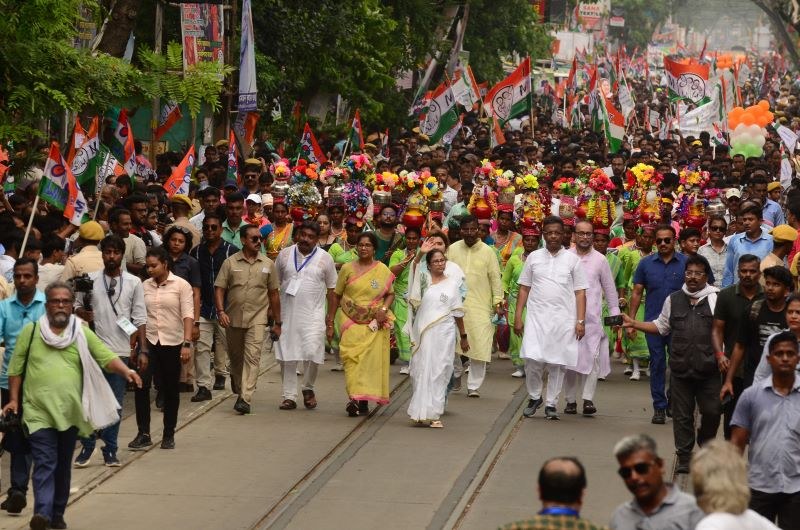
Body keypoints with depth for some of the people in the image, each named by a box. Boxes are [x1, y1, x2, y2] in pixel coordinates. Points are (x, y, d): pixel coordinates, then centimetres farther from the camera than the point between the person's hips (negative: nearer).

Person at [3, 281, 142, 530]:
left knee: (63, 467, 11)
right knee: (45, 463, -14)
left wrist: (125, 370, -18)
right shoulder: (31, 331, 4)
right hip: (39, 412, -3)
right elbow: (16, 368, 7)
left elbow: (106, 356, -1)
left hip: (70, 412, 3)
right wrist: (14, 399, 1)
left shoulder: (83, 333, 7)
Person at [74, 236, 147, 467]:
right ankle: (87, 446, 11)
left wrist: (143, 350, -2)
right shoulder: (90, 280, 3)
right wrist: (84, 314, -11)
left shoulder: (133, 283, 3)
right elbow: (76, 305, 11)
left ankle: (110, 450, 13)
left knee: (115, 402, 5)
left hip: (121, 350, 0)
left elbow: (139, 319, 3)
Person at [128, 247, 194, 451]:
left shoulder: (181, 285, -2)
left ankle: (169, 435, 17)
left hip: (172, 343, -2)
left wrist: (187, 343, -16)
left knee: (170, 389, 6)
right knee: (141, 385, -10)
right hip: (148, 341, 2)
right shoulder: (145, 286, 8)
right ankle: (143, 434, -5)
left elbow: (188, 315, -7)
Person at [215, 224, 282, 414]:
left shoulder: (268, 264, 6)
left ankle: (245, 399, -18)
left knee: (252, 357, -13)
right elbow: (219, 288, 2)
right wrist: (221, 311, -13)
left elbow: (274, 294, 10)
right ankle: (238, 388, 38)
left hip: (257, 319, -1)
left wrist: (277, 322, 10)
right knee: (235, 357, 14)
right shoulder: (230, 263, 2)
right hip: (233, 318, 1)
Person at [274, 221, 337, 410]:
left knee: (311, 352, -14)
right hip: (287, 314, 2)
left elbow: (331, 290, 6)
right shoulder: (285, 255, 6)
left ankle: (308, 388, 10)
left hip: (313, 314, -2)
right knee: (287, 356, 1)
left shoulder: (325, 258, 3)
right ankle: (289, 396, 11)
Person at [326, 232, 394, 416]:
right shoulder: (348, 268, 5)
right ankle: (355, 398, -18)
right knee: (351, 357, -13)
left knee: (370, 359, -2)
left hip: (374, 323, 0)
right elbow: (336, 296, 9)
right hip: (351, 321, 0)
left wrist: (384, 309, -9)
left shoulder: (383, 270, 5)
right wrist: (330, 323, 8)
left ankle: (364, 401, 4)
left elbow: (390, 294, 12)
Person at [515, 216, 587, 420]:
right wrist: (518, 317, 4)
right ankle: (534, 397, 13)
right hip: (536, 317, 0)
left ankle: (551, 404, 14)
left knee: (557, 363, 2)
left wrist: (580, 321, -4)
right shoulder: (534, 257, 9)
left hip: (563, 318, 0)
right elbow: (524, 288, 11)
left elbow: (580, 292, 4)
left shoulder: (572, 259, 6)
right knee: (532, 359, -9)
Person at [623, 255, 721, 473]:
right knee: (682, 415, 6)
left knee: (712, 411, 1)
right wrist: (634, 324, 13)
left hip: (708, 369, -3)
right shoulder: (674, 300, 12)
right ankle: (684, 457, 15)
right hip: (680, 369, 3)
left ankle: (706, 445, 28)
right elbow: (661, 326, 22)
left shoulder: (715, 299, 0)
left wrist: (721, 354, -12)